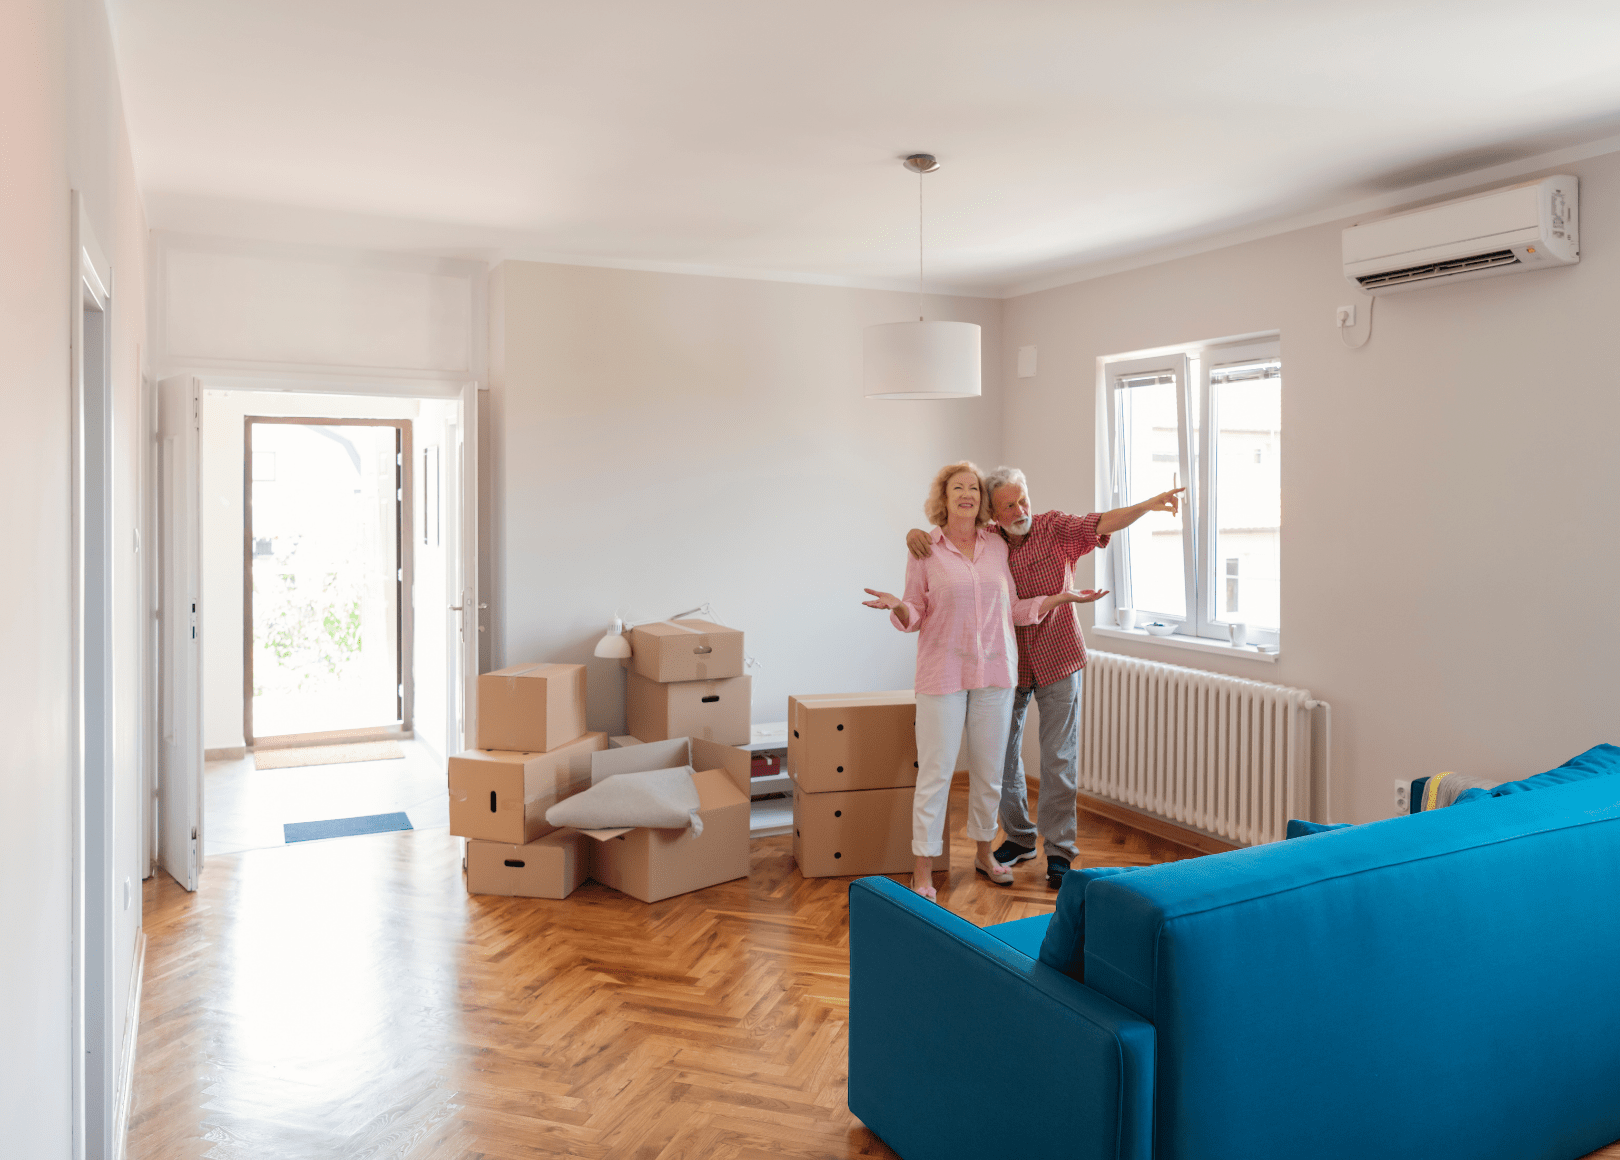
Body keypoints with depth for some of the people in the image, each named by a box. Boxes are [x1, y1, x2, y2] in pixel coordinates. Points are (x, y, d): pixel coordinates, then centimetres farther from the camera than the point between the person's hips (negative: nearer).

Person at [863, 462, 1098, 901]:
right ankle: (923, 869, 7)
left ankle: (984, 852, 30)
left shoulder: (998, 547, 7)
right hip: (943, 674, -3)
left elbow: (1013, 610, 12)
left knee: (989, 769, 11)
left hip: (995, 672, 3)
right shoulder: (925, 550, -2)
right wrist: (898, 608, -21)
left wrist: (1057, 598, 3)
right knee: (935, 771, -3)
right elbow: (916, 616, 0)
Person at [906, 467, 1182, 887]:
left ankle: (1059, 850, 12)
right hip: (1007, 663, 3)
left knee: (1059, 759, -1)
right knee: (1002, 754, 10)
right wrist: (916, 533, -19)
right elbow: (944, 538, 5)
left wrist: (1147, 505, -40)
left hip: (1057, 660, -3)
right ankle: (1019, 838, 29)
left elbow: (1100, 524, -23)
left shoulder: (1055, 529, -9)